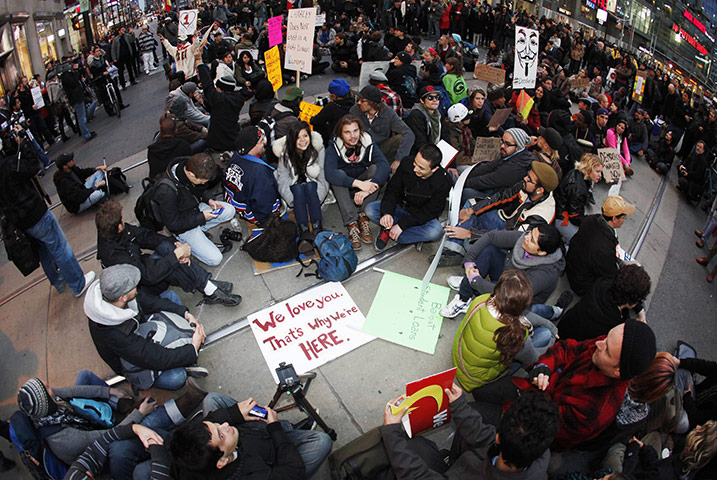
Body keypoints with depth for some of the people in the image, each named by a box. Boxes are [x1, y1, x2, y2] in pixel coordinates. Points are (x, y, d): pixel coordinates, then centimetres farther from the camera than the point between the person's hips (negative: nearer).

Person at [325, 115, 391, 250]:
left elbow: (385, 166, -32)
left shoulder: (368, 144, -16)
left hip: (363, 182, 1)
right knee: (339, 173, -32)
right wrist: (358, 183, -49)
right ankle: (352, 224, -38)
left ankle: (363, 216, -28)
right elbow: (329, 173, -38)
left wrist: (367, 189, -49)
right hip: (343, 188, -1)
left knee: (375, 168, -25)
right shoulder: (334, 147, -20)